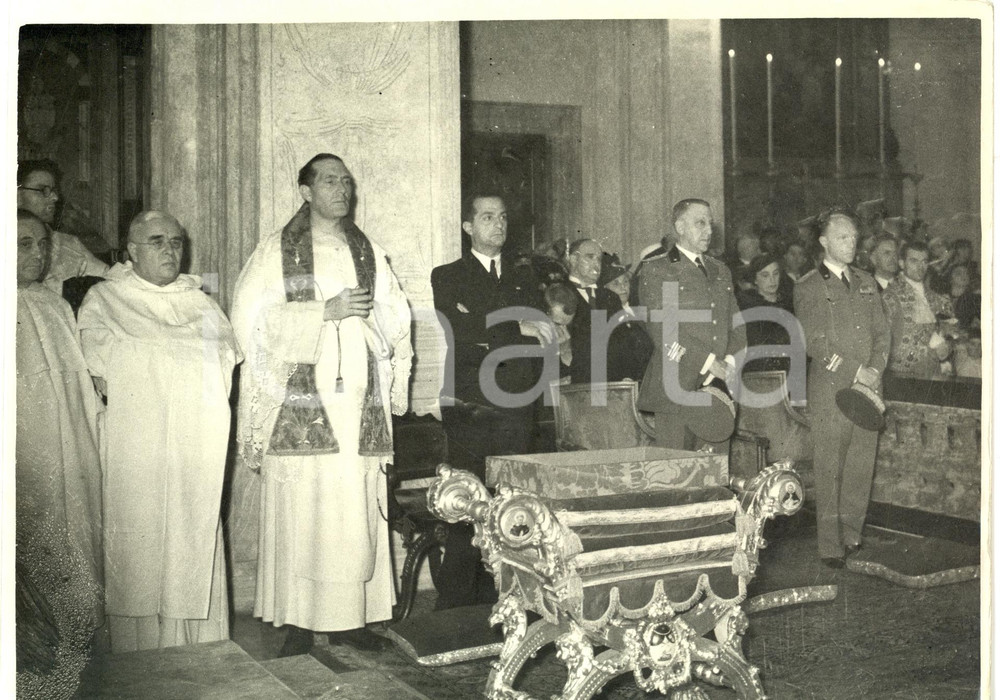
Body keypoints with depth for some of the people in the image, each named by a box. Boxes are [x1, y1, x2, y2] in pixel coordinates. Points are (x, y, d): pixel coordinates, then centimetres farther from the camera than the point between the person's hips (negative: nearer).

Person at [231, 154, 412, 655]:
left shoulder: (369, 252, 17)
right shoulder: (276, 251, 6)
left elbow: (397, 318, 16)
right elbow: (251, 318, -5)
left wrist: (371, 313, -6)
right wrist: (325, 312, -11)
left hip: (359, 401, 3)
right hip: (301, 400, -3)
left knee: (357, 507, 1)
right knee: (301, 506, -5)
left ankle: (350, 617, 8)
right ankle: (298, 620, 3)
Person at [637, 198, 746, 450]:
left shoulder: (720, 271, 22)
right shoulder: (655, 270, 0)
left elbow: (737, 325, 18)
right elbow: (660, 330, -11)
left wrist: (729, 362, -1)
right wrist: (708, 361, -13)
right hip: (676, 390, -5)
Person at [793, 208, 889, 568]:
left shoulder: (866, 282, 17)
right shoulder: (808, 287, -1)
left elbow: (881, 331, 14)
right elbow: (813, 341, -9)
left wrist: (875, 368, -3)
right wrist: (854, 371, -12)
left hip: (868, 389, 5)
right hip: (830, 389, -5)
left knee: (862, 468, 7)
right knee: (829, 472, -2)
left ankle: (852, 534, 21)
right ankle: (830, 546, 5)